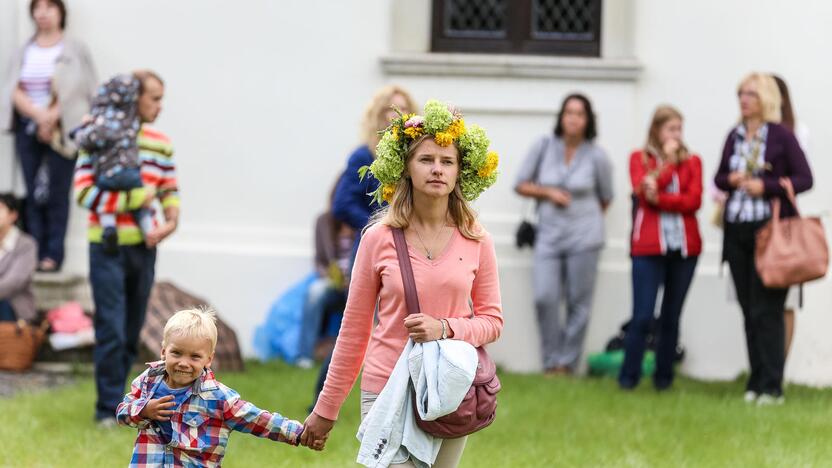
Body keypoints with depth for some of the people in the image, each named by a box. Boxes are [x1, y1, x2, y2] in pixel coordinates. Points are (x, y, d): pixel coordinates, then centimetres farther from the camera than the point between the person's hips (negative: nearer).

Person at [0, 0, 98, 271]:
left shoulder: (75, 51, 2)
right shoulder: (23, 52, 12)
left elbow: (82, 92, -5)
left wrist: (52, 118, -12)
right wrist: (39, 114, -13)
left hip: (62, 131, -3)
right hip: (28, 128, 3)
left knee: (57, 195, -6)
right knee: (33, 195, 1)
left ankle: (52, 256, -5)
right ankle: (32, 255, 2)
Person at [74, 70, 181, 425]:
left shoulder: (160, 144, 8)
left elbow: (170, 190, 12)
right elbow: (84, 192, -12)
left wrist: (171, 220, -8)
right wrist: (134, 199, -17)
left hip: (143, 247, 5)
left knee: (132, 332, 11)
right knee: (112, 330, -6)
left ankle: (115, 399, 23)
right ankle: (109, 409, 0)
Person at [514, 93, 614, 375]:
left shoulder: (596, 156, -2)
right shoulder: (544, 146, 1)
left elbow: (605, 199, 12)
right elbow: (521, 185, 6)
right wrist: (548, 193, -8)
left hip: (584, 237, -1)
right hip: (549, 235, 1)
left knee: (578, 303, 0)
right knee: (544, 298, -11)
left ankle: (567, 363, 10)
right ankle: (551, 361, 1)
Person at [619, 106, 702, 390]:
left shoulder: (691, 162, 10)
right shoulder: (639, 158, 9)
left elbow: (694, 200, -4)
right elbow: (643, 189, -10)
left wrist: (658, 199, -14)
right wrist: (669, 160, -5)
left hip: (684, 246, 2)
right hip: (649, 246, -2)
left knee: (671, 317, 5)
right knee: (642, 316, -8)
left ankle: (663, 377, 13)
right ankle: (628, 377, 1)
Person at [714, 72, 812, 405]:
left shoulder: (781, 136, -5)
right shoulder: (734, 137, 11)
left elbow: (804, 178, -7)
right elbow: (719, 177, 18)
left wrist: (766, 186, -17)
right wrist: (730, 180, -4)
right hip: (737, 230, 6)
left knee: (766, 309, -8)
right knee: (748, 309, 7)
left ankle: (771, 387, -6)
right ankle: (756, 381, 13)